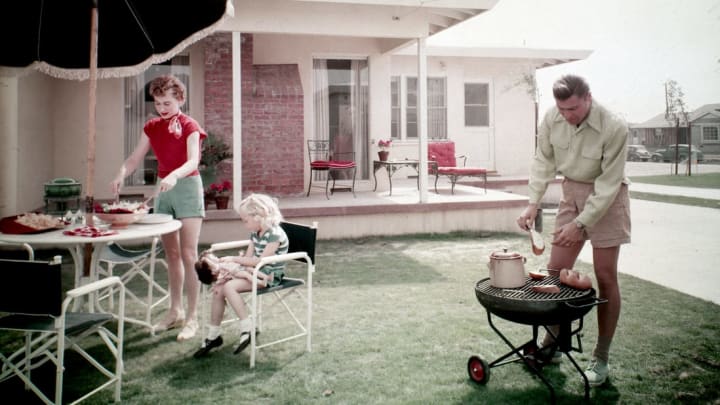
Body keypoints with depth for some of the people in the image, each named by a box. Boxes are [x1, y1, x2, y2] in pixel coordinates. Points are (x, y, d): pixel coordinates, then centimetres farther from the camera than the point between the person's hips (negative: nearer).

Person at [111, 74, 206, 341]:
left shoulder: (189, 126, -8)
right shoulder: (152, 127, 10)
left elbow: (193, 161, -21)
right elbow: (135, 158, 6)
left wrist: (174, 176, -40)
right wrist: (121, 175, -15)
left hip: (187, 186, -6)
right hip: (162, 189, 6)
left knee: (188, 255, -7)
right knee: (171, 254, 11)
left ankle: (192, 317, 0)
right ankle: (175, 311, 21)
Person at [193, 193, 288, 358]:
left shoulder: (275, 234, -17)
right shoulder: (255, 233, 11)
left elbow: (261, 260, -23)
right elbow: (248, 257, 11)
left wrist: (234, 259, -16)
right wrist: (230, 268, -7)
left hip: (269, 276, -9)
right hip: (255, 272, 9)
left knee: (229, 287, -26)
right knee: (218, 288, -8)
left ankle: (247, 328, -17)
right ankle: (213, 335, 2)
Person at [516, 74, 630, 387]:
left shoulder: (613, 127, -26)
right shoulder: (552, 118, -14)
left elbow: (608, 183, -23)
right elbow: (544, 161, -3)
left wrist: (581, 223, -24)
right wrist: (532, 204, -12)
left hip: (606, 197, -4)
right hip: (572, 191, 5)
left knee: (605, 278, -2)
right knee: (556, 271, 6)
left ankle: (601, 357, 12)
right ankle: (553, 342, 24)